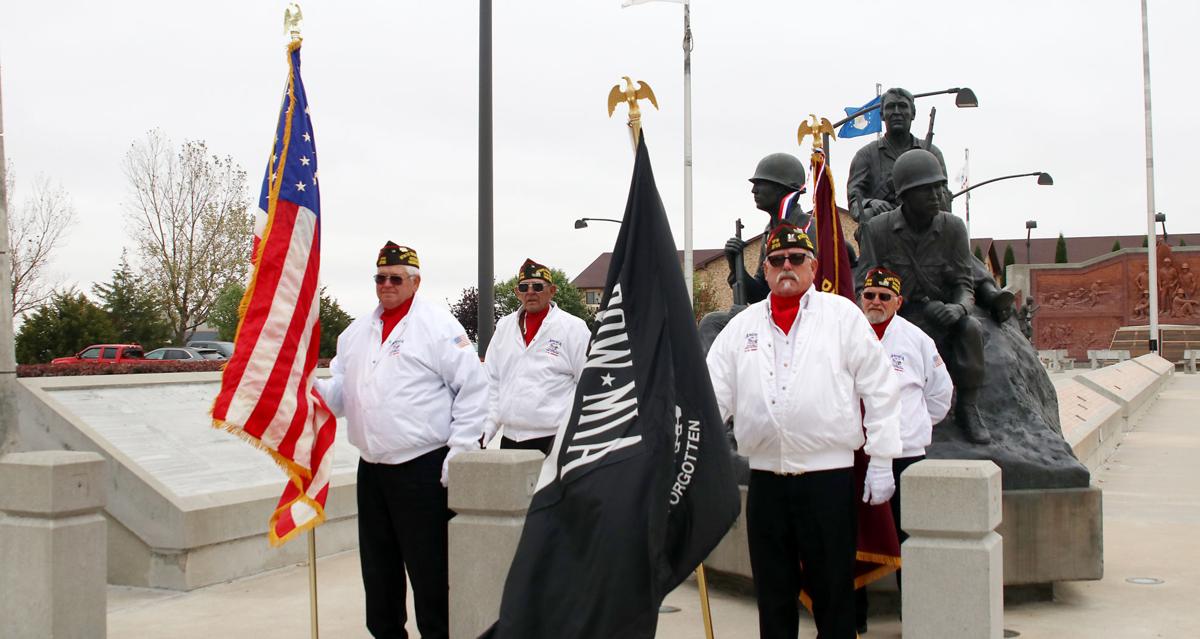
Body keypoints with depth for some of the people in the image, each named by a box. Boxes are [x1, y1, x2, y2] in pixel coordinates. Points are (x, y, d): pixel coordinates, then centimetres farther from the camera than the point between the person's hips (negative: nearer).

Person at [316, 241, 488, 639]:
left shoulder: (437, 325, -5)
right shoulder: (356, 332, 15)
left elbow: (473, 388, -8)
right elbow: (341, 392, 17)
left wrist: (459, 453, -12)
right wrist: (314, 388, -6)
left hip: (423, 468, -6)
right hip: (371, 468, 7)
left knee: (429, 572, 0)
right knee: (378, 570, 16)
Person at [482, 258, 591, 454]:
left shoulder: (574, 328, -2)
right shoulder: (504, 327, 13)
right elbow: (491, 383, 15)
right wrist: (483, 434, 6)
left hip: (554, 439, -5)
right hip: (510, 438, 5)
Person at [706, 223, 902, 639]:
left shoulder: (843, 315, 3)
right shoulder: (742, 325, 11)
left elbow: (879, 389, 2)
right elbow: (714, 394, 8)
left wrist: (881, 462, -3)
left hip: (829, 475, -3)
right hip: (765, 478, 3)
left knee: (832, 589, 5)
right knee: (772, 589, 11)